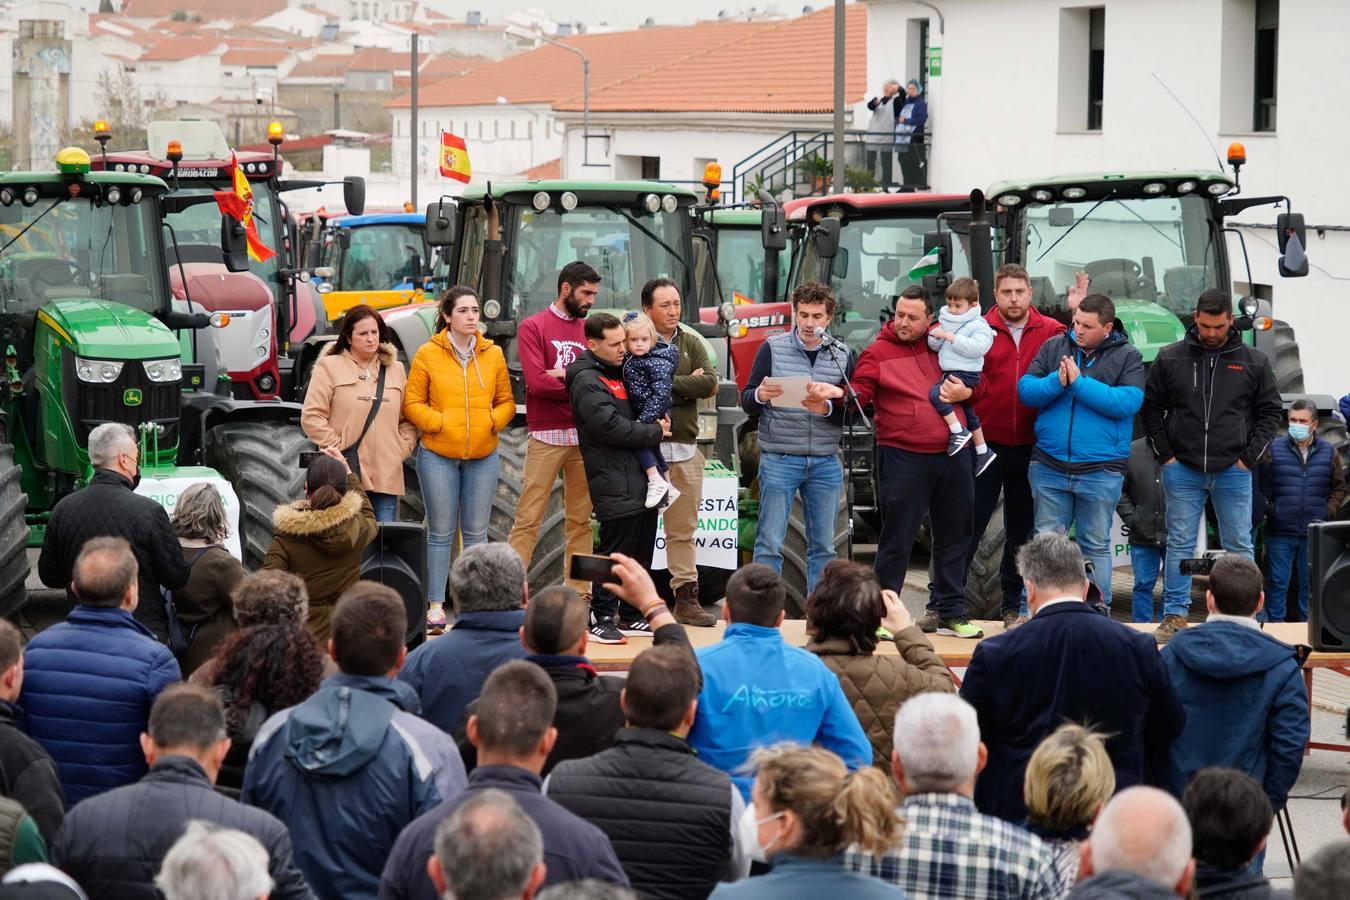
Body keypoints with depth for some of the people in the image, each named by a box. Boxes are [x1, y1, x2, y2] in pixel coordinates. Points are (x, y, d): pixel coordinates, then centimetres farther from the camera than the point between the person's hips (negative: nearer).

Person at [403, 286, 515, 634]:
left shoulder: (493, 354, 5)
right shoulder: (428, 354, -3)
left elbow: (506, 402, 10)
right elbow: (412, 403, -2)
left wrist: (492, 422, -8)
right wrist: (439, 423, -13)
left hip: (483, 455, 2)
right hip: (438, 455, -2)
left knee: (476, 533, 7)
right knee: (441, 533, 3)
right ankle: (435, 605, 8)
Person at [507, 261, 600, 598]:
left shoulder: (589, 330, 14)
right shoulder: (533, 327, 0)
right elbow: (536, 381, -11)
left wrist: (566, 375, -11)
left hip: (583, 437, 5)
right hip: (546, 436, -5)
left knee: (580, 519, 6)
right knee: (528, 518, -5)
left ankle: (579, 595, 9)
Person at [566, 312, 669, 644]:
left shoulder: (620, 372, 18)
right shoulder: (587, 382, -10)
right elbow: (611, 426, -20)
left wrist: (660, 422, 11)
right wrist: (655, 432, -10)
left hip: (641, 479, 9)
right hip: (615, 486, -9)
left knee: (641, 552, 12)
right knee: (613, 553, -7)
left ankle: (630, 616, 21)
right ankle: (601, 619, 0)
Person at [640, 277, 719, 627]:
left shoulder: (691, 343, 13)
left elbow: (710, 384, -1)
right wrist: (687, 384, -11)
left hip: (685, 449, 5)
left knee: (683, 529, 9)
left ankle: (686, 597, 13)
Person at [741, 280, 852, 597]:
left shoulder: (843, 356, 6)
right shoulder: (772, 348, 2)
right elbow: (746, 401, 2)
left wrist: (828, 408, -19)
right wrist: (760, 396, -22)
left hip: (825, 463, 2)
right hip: (779, 460, -2)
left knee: (823, 545, 8)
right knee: (770, 544, -3)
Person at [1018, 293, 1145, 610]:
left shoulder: (1127, 357, -1)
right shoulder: (1053, 347, 7)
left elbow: (1127, 403, -16)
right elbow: (1025, 390, 2)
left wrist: (1079, 382, -18)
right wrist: (1056, 382, -17)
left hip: (1100, 470, -2)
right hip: (1048, 467, 2)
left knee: (1095, 546, 8)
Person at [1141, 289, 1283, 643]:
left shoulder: (1253, 362, 2)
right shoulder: (1170, 358, 1)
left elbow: (1270, 411, 8)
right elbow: (1151, 407, 8)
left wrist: (1250, 457, 0)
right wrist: (1164, 454, 0)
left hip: (1233, 471, 0)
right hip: (1182, 469, 0)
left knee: (1239, 546, 4)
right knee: (1180, 545, 4)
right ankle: (1175, 616, 9)